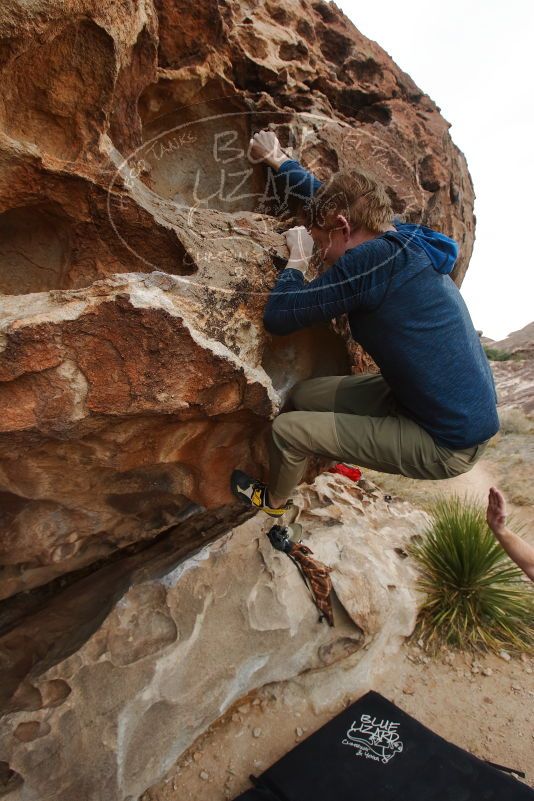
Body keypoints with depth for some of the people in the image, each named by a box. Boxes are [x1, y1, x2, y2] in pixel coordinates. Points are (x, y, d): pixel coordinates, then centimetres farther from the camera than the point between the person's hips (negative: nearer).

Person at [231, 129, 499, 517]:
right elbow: (330, 195, 18)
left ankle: (274, 500, 28)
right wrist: (279, 160, 29)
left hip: (447, 444, -8)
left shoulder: (372, 258, -26)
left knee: (287, 428, -3)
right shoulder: (398, 235, 1)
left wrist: (297, 259, -4)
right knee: (303, 395, 10)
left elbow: (277, 318, -19)